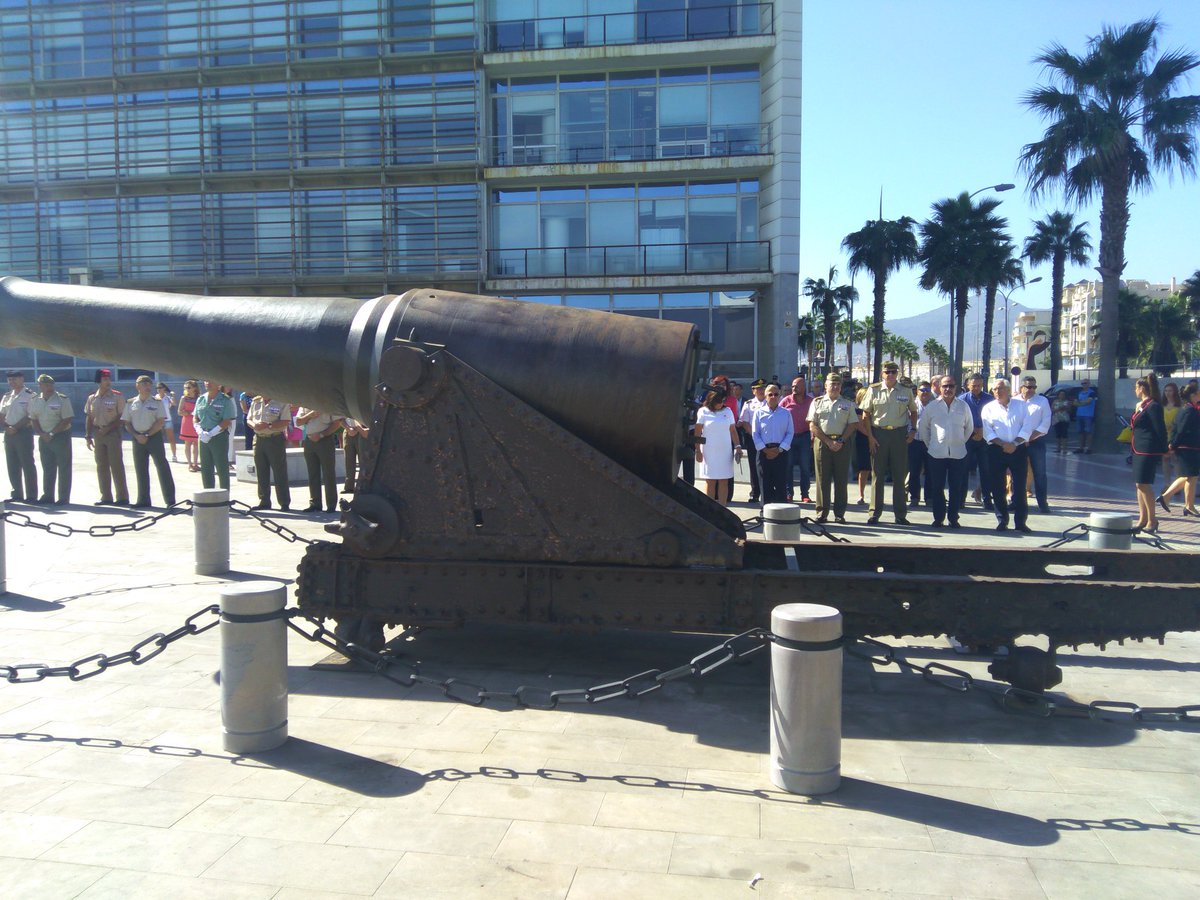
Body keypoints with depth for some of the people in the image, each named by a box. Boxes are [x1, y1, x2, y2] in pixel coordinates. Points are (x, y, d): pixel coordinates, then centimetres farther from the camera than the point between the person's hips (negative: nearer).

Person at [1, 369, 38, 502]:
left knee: (27, 465, -5)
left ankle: (31, 496, -3)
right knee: (12, 465, 9)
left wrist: (15, 427, -16)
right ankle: (17, 494, 17)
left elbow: (30, 416, -13)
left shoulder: (30, 396, -6)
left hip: (24, 432, -7)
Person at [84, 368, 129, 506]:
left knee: (116, 466, -5)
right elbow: (89, 418, 13)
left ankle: (122, 497, -2)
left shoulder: (117, 397, -4)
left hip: (112, 433, -5)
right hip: (98, 435, 5)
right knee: (101, 466, 8)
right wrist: (88, 436, 7)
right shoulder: (92, 399, 9)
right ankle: (106, 496, 15)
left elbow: (122, 417, -7)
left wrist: (107, 428, -13)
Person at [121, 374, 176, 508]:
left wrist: (147, 435, -12)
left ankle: (170, 500, -3)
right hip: (138, 439, 3)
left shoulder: (157, 402, 1)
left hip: (154, 436, -3)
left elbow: (160, 422, -6)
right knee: (140, 469, 7)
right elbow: (127, 423, 8)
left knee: (162, 467, -5)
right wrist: (137, 436, -7)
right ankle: (143, 500, 15)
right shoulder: (131, 403, 9)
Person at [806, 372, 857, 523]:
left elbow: (853, 425, 5)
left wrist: (841, 441, -9)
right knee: (822, 478, 0)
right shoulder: (817, 402, 9)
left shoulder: (848, 404, 12)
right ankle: (822, 512, 6)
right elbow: (812, 426, 1)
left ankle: (839, 513, 6)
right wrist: (828, 441, -8)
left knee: (841, 479, 1)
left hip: (842, 443, 1)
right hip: (822, 442, -1)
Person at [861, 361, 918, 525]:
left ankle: (900, 514, 13)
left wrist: (913, 430, 4)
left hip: (900, 434, 1)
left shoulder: (906, 391, 4)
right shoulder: (874, 390, 1)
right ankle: (874, 513, 12)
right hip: (878, 433, -1)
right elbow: (866, 413, 3)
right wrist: (870, 436, -4)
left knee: (899, 475, 6)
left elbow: (913, 411, 16)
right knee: (877, 475, 4)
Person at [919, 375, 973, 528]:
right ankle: (938, 518, 11)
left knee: (957, 488, 3)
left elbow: (969, 427, 16)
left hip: (958, 453, 1)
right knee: (937, 488, 2)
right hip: (937, 453, -1)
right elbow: (922, 427, 12)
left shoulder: (963, 406, 4)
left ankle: (954, 518, 13)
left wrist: (961, 442, 15)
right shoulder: (931, 407, 1)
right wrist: (929, 444, 11)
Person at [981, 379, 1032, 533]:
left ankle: (1020, 522, 6)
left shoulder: (1021, 406, 7)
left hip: (1018, 450, 0)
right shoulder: (988, 408, 6)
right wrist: (1003, 444, -13)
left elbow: (1026, 428, 0)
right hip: (997, 451, 0)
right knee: (998, 488, 2)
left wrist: (1014, 443, -13)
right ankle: (1002, 521, 11)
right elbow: (987, 433, -1)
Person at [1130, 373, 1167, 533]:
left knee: (1144, 484, -8)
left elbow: (1160, 429, -14)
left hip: (1149, 451, -10)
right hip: (1139, 449, 10)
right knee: (1139, 485, 11)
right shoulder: (1140, 405, 13)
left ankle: (1152, 520, 0)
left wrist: (1164, 450, -14)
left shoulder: (1153, 406, -14)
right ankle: (1143, 520, 17)